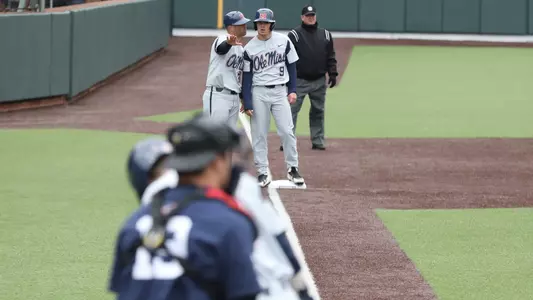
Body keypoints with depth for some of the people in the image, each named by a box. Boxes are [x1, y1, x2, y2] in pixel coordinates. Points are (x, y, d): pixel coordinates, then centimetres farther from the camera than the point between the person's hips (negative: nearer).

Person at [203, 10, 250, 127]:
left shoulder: (241, 49, 19)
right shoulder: (222, 40, -9)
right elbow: (221, 48, -35)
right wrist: (228, 43, -59)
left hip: (234, 98, 9)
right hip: (217, 95, -9)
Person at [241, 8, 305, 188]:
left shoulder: (284, 41, 0)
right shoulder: (249, 48, -2)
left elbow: (291, 65, 8)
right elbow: (247, 76, -1)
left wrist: (292, 90, 1)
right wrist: (247, 103, -7)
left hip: (280, 92, 0)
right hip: (259, 93, 0)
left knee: (287, 131, -4)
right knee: (259, 134, 1)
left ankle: (292, 169, 8)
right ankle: (263, 173, 7)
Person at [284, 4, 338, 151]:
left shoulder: (325, 35, 11)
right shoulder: (294, 35, -2)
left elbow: (331, 56, 14)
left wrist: (332, 73, 5)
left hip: (319, 81, 4)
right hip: (300, 81, -4)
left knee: (318, 111, 9)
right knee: (292, 110, -7)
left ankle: (318, 141, 16)